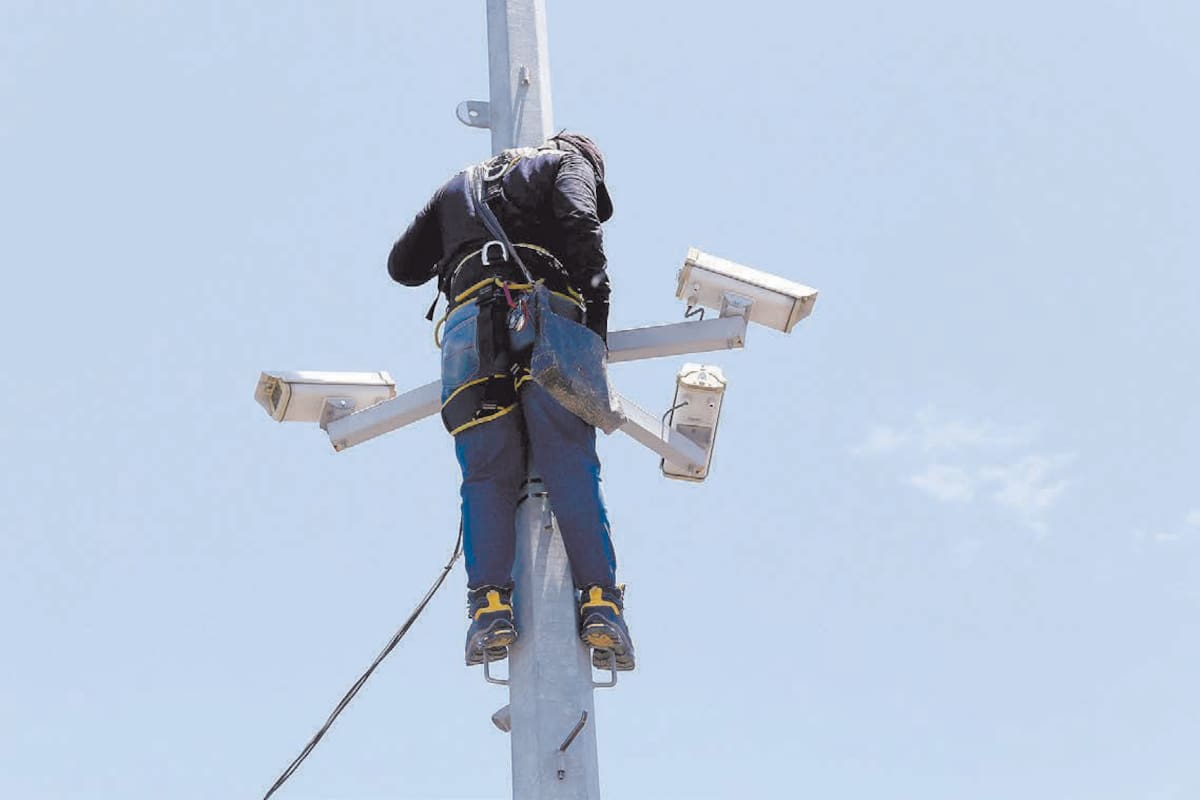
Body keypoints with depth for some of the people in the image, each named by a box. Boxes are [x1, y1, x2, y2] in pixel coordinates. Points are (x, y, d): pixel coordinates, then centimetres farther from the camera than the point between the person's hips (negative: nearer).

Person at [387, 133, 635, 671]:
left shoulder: (459, 186, 38)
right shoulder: (569, 163, 25)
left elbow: (402, 265, 40)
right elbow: (582, 224, 2)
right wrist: (597, 310, -1)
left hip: (469, 317, 3)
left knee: (487, 477, -1)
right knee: (573, 471, -8)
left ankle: (490, 603, -18)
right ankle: (600, 600, -20)